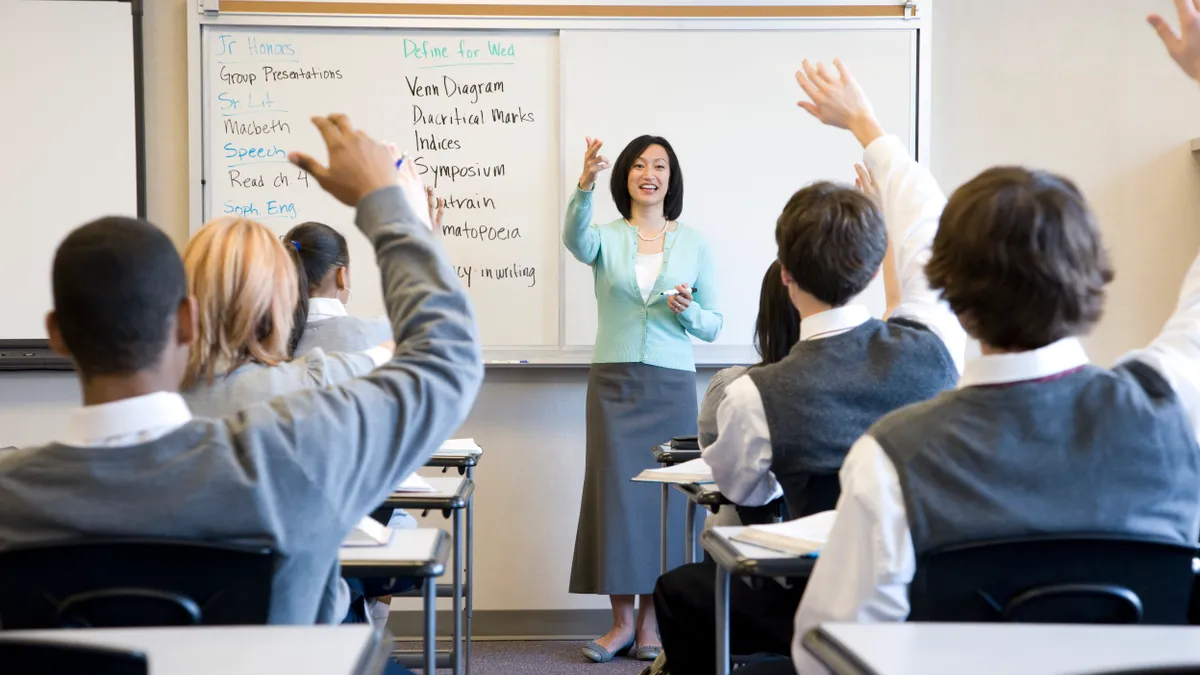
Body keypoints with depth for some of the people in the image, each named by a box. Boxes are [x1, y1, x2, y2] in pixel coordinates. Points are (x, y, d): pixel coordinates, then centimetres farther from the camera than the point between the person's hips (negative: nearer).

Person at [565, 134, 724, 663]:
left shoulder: (694, 244, 7)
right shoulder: (607, 238, 4)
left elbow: (714, 326, 10)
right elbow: (576, 239, -22)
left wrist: (688, 312, -12)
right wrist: (584, 187, -39)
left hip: (672, 383, 1)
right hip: (613, 381, -1)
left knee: (665, 493, 1)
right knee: (615, 492, -2)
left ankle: (651, 619, 12)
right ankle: (622, 619, 9)